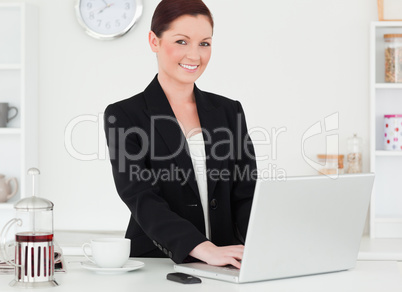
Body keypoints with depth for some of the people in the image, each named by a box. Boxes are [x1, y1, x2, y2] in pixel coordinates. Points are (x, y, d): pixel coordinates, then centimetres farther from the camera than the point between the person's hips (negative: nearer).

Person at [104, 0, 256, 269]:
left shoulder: (229, 111, 14)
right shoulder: (123, 115, 2)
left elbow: (245, 194, 8)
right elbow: (140, 197, -10)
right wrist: (204, 248, -25)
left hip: (226, 269, 3)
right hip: (155, 266, -3)